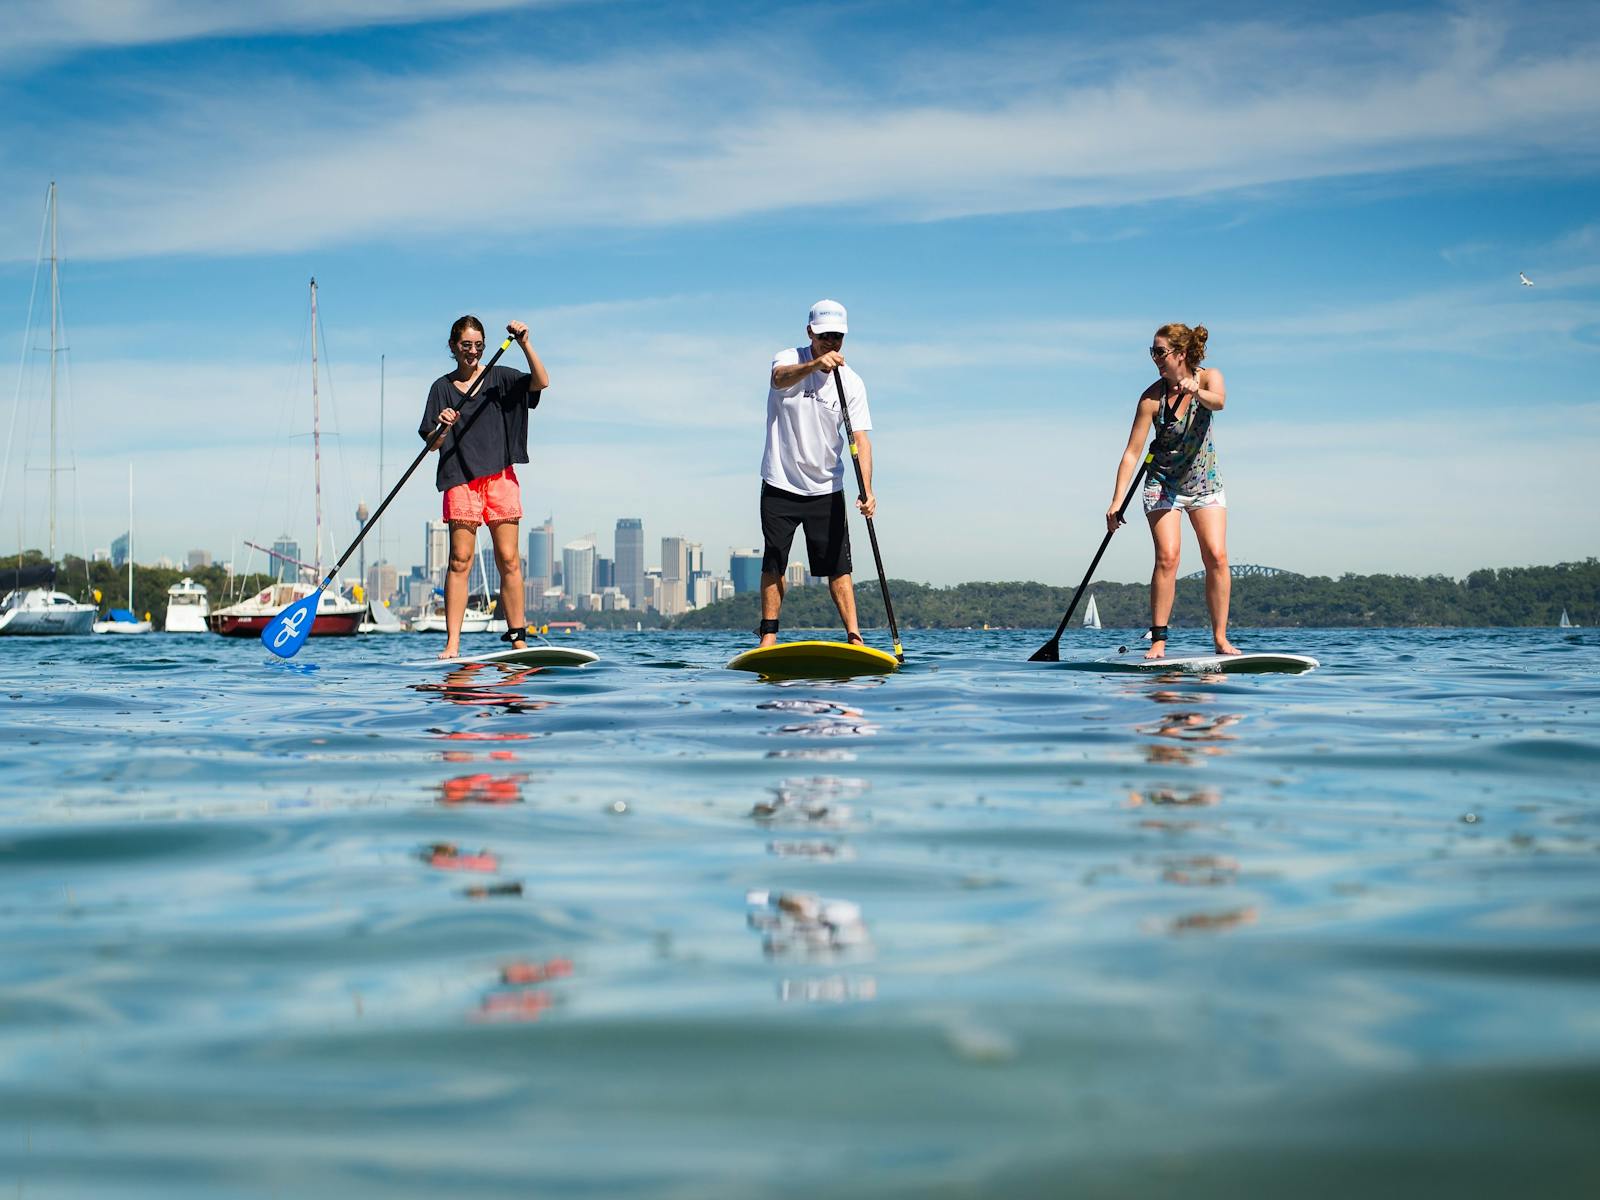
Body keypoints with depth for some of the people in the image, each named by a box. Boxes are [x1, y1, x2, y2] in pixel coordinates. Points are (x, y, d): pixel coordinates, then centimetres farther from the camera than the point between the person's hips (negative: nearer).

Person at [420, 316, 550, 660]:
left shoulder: (500, 377, 8)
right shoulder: (442, 387, 10)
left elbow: (540, 382, -9)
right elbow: (432, 444, 6)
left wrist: (525, 343, -19)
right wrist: (443, 427, -15)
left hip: (499, 476, 0)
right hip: (460, 479, 0)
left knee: (508, 559, -3)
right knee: (460, 560, -7)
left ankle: (518, 638, 2)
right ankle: (452, 644, -10)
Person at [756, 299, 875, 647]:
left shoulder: (852, 382, -3)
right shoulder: (788, 359, -7)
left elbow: (861, 439, -9)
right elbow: (779, 379, -33)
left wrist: (866, 490, -24)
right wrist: (815, 364, -54)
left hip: (826, 489, 1)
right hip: (780, 486, -1)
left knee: (838, 565, -2)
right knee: (774, 563, 3)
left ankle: (854, 637, -3)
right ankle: (768, 636, 11)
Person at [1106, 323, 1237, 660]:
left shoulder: (1208, 377, -10)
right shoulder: (1152, 397, -15)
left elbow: (1218, 401, -34)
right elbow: (1132, 452, -16)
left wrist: (1197, 392, -57)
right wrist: (1116, 502, -23)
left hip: (1206, 484, 2)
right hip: (1163, 484, -1)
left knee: (1216, 556, -10)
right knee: (1167, 556, -16)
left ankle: (1220, 638, -5)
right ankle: (1158, 640, -12)